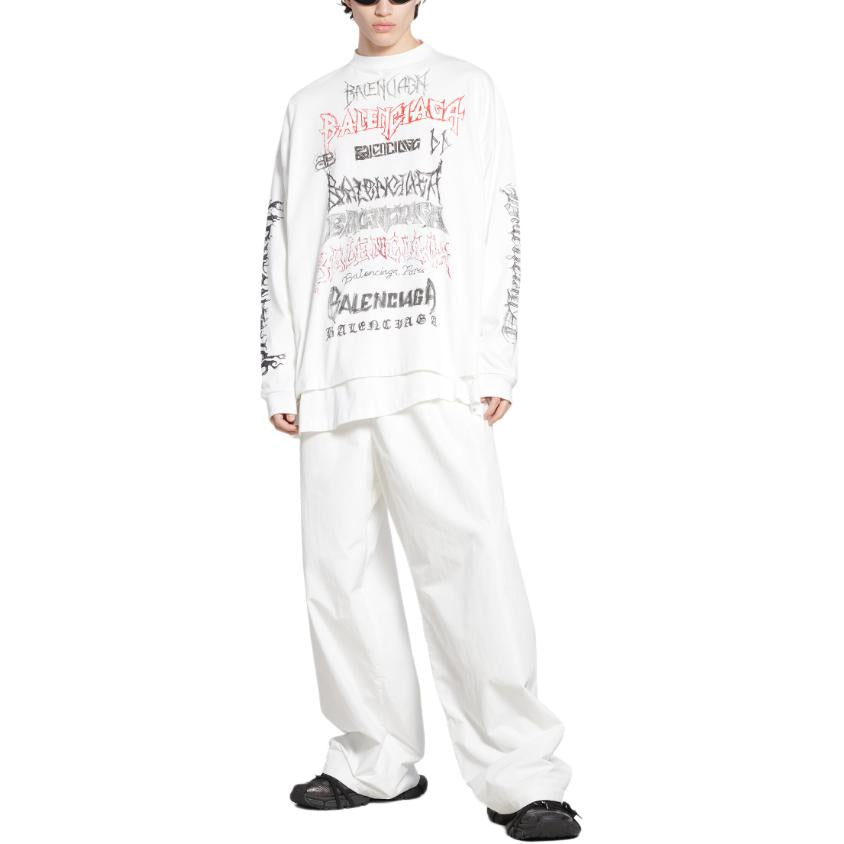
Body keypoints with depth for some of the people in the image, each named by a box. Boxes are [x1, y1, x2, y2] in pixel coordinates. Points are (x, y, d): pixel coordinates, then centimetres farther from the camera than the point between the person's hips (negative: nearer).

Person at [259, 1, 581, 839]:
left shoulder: (469, 88, 17)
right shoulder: (310, 107, 22)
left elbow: (500, 224, 9)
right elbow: (282, 242, 18)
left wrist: (495, 357, -2)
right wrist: (279, 371, 9)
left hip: (438, 368, -3)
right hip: (333, 370, 3)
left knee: (471, 557, -13)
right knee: (341, 570, 2)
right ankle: (377, 762, 13)